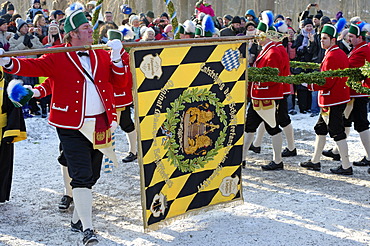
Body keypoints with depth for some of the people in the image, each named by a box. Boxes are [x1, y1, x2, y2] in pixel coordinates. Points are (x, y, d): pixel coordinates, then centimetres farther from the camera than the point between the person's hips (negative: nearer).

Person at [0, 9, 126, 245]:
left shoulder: (102, 56, 10)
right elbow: (33, 66, -14)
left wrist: (116, 58, -9)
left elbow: (120, 82, 6)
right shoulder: (58, 57, -3)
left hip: (99, 125, 5)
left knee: (92, 176, 14)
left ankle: (77, 219, 32)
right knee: (81, 177, -13)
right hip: (72, 127, -5)